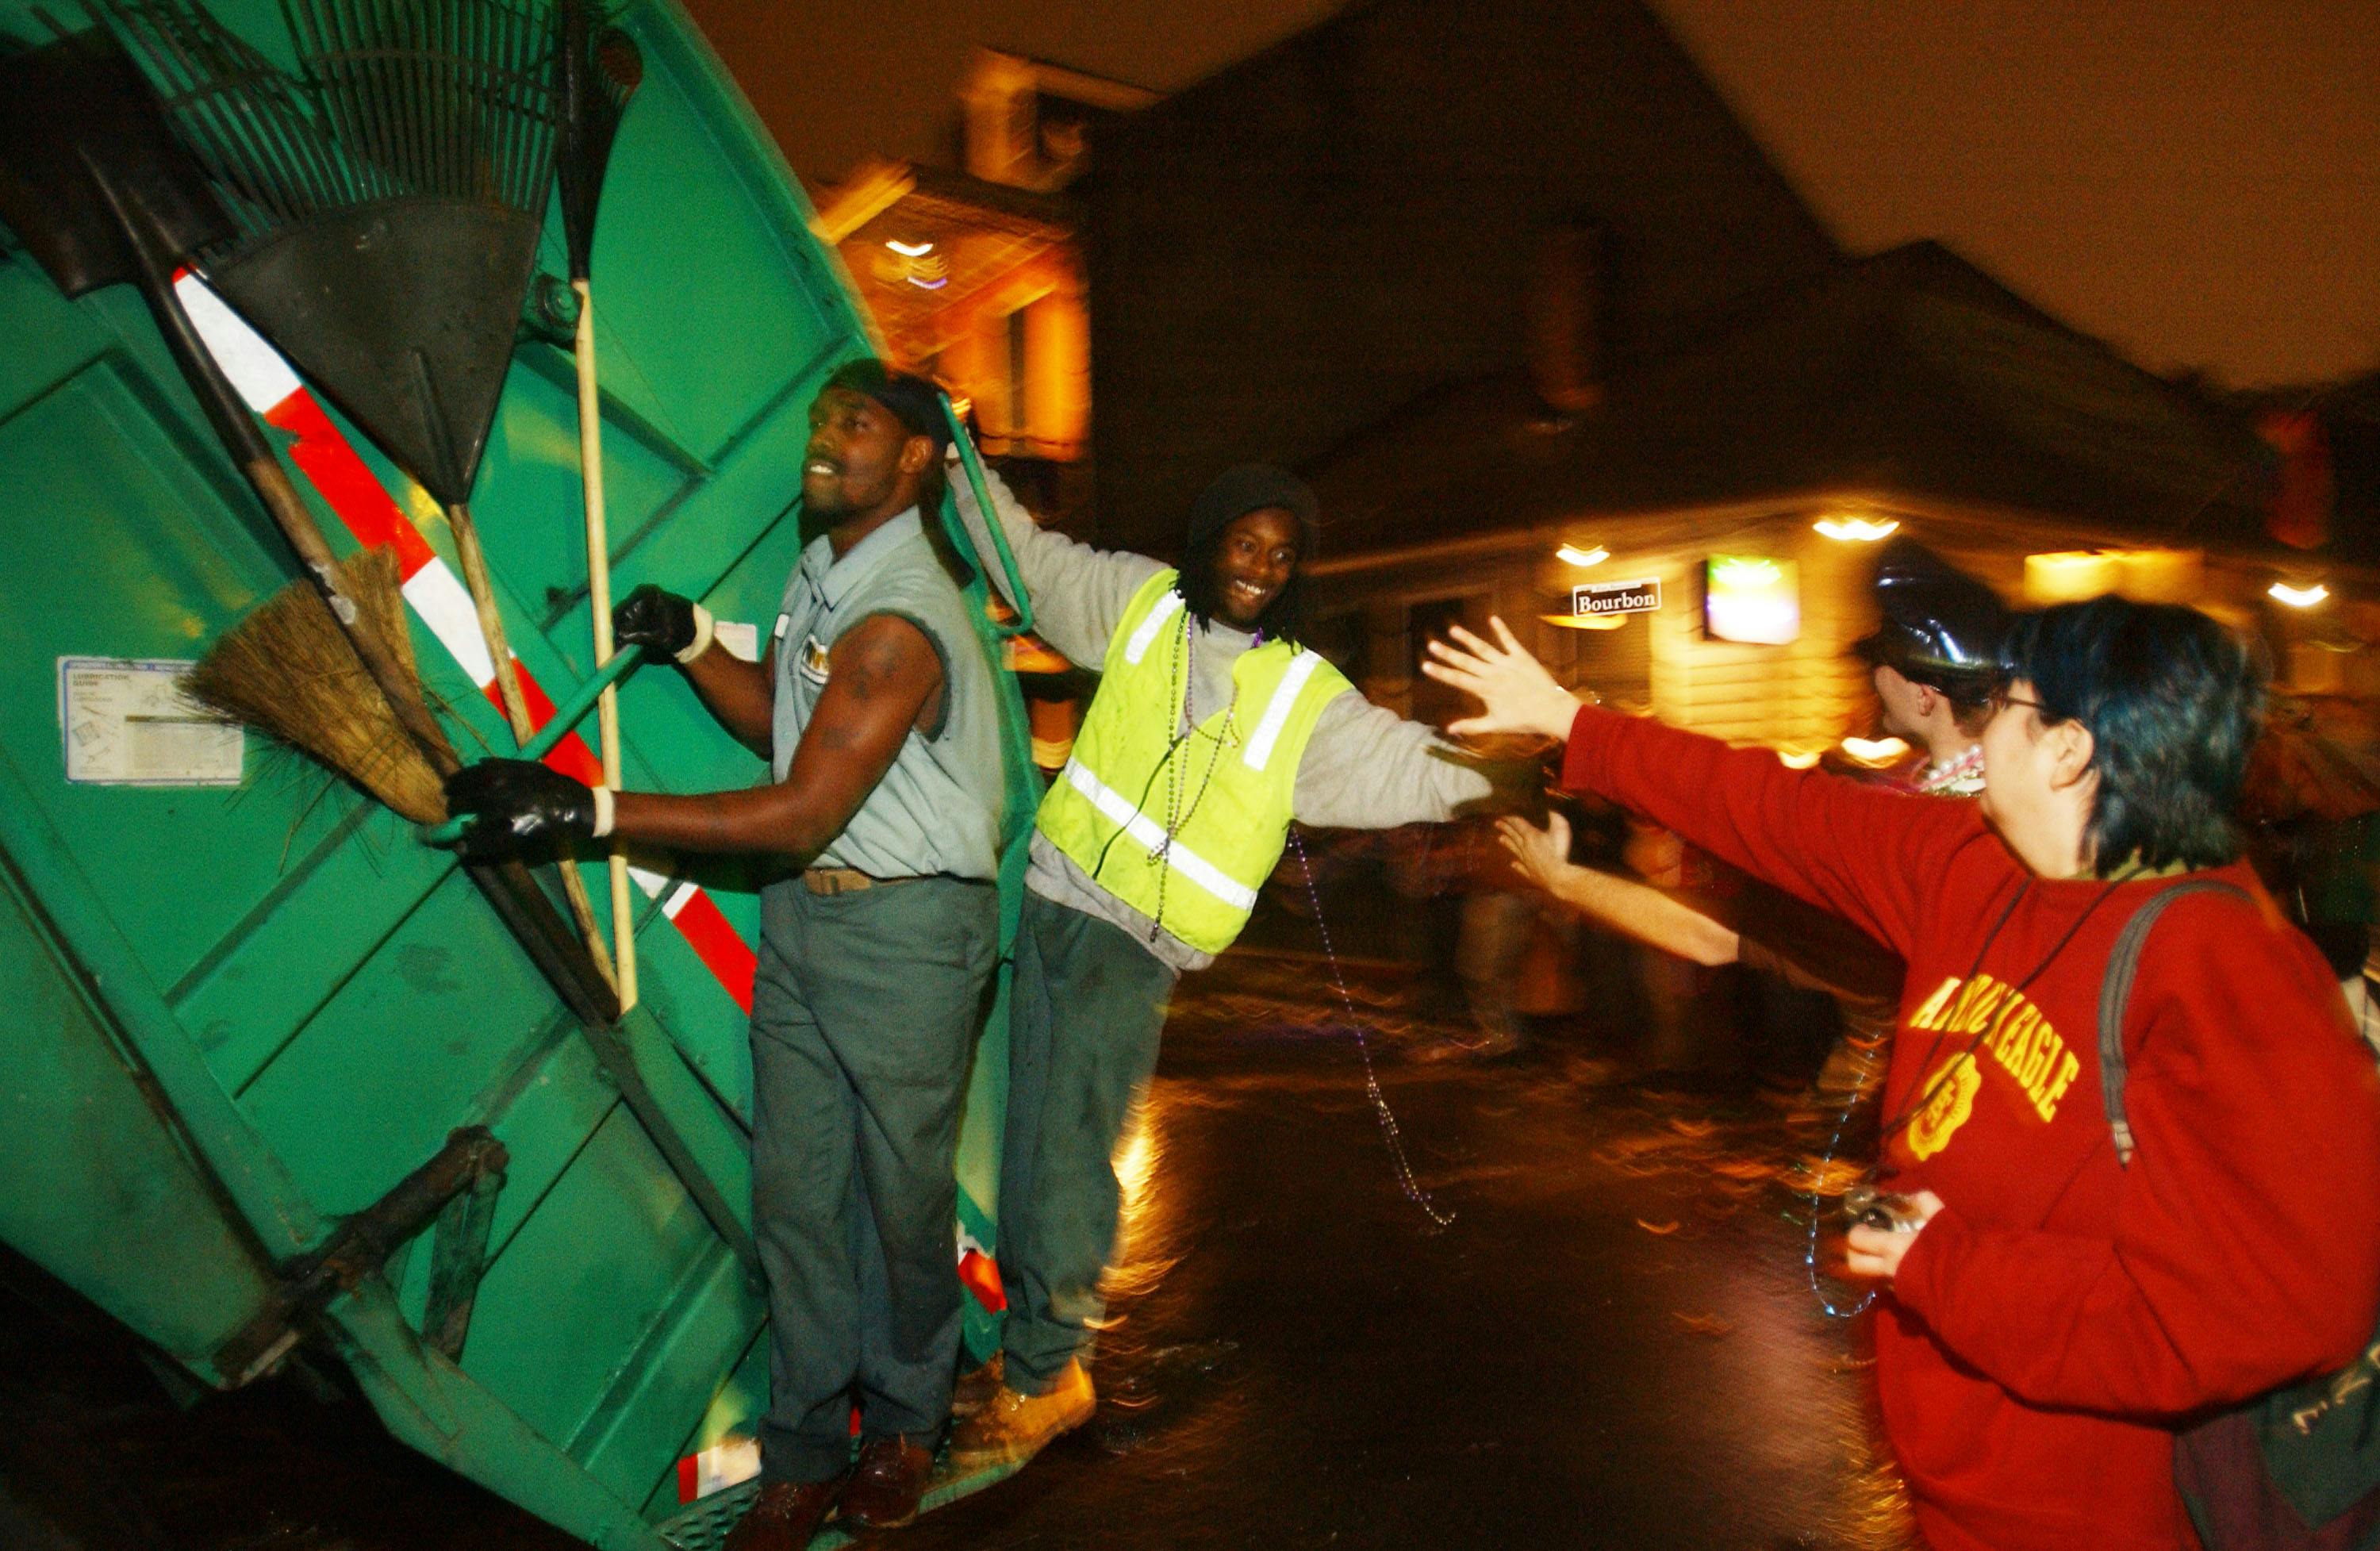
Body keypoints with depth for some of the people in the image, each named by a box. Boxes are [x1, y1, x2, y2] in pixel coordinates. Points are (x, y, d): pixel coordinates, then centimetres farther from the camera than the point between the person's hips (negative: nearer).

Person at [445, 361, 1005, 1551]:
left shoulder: (899, 623, -21)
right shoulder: (821, 570, 9)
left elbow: (799, 814, -24)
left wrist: (589, 813, -24)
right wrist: (691, 643, 2)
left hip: (905, 930, -8)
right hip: (802, 916, 8)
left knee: (902, 1196, 8)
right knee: (794, 1193, 10)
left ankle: (902, 1429, 32)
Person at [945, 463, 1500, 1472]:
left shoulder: (1306, 697, 0)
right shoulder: (1141, 601, 8)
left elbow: (1409, 766, -6)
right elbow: (1034, 559, 20)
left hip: (1137, 942, -4)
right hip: (1053, 895, 4)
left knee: (1065, 1148, -10)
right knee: (1029, 1135, 9)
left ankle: (1042, 1376, 8)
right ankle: (1040, 1344, 27)